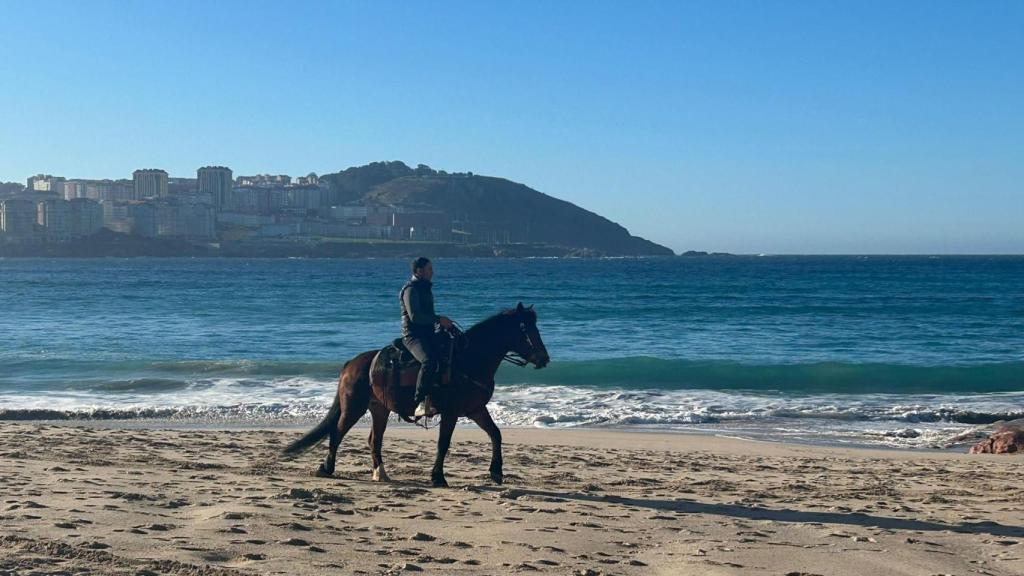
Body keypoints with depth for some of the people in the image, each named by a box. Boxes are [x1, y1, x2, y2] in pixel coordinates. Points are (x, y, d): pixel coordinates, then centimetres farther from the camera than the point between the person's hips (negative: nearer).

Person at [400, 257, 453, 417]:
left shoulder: (425, 288, 22)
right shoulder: (411, 289, -9)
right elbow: (415, 316, -20)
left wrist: (442, 323, 17)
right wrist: (439, 319, -19)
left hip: (428, 334, 10)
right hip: (413, 336, -10)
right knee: (429, 361, -34)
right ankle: (420, 403, -36)